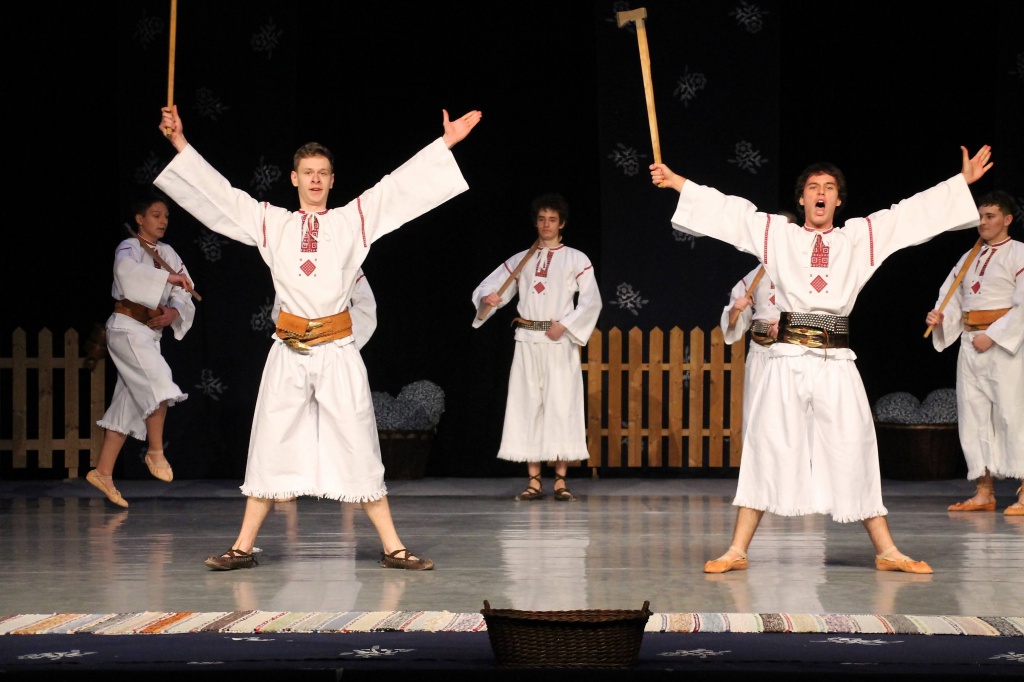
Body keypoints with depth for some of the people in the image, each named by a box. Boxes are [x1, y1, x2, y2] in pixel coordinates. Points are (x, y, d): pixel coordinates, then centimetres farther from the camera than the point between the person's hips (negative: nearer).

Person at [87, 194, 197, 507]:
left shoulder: (168, 254, 14)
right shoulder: (128, 247, -6)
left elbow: (183, 294, 8)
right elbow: (127, 271, -30)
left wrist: (173, 312, -13)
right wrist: (168, 277, -32)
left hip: (151, 333, 7)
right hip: (127, 328, -7)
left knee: (129, 404, 7)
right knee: (158, 383, -22)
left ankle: (103, 472, 11)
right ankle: (156, 453, -7)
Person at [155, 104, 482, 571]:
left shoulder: (355, 219, 7)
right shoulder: (271, 223, 8)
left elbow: (401, 187, 3)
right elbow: (218, 193, 6)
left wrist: (446, 143, -1)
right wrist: (180, 143, 2)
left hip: (337, 352, -1)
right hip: (289, 352, 1)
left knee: (359, 449, 1)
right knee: (270, 448, 5)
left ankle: (392, 548, 6)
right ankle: (243, 547, 12)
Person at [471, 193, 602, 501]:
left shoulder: (576, 259, 6)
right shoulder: (520, 260, 14)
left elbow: (591, 302, -1)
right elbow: (488, 287, 8)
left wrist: (565, 325, -13)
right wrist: (488, 298, -15)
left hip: (560, 341, -3)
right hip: (527, 340, 3)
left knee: (562, 407, -7)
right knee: (527, 407, 0)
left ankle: (561, 480, -4)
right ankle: (534, 481, 3)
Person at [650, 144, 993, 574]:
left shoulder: (861, 237, 12)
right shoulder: (776, 234, 9)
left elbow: (916, 212, 12)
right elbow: (726, 210, 7)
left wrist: (964, 180, 10)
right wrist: (676, 181, 3)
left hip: (837, 364, 1)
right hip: (788, 361, -1)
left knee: (854, 451, 3)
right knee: (768, 449, 2)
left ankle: (887, 552, 12)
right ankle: (737, 551, 8)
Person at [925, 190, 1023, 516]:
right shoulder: (968, 259, 17)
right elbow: (954, 299, 17)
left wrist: (992, 336, -18)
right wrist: (939, 316, -5)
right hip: (970, 344, 7)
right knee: (974, 415, 6)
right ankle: (984, 493, 12)